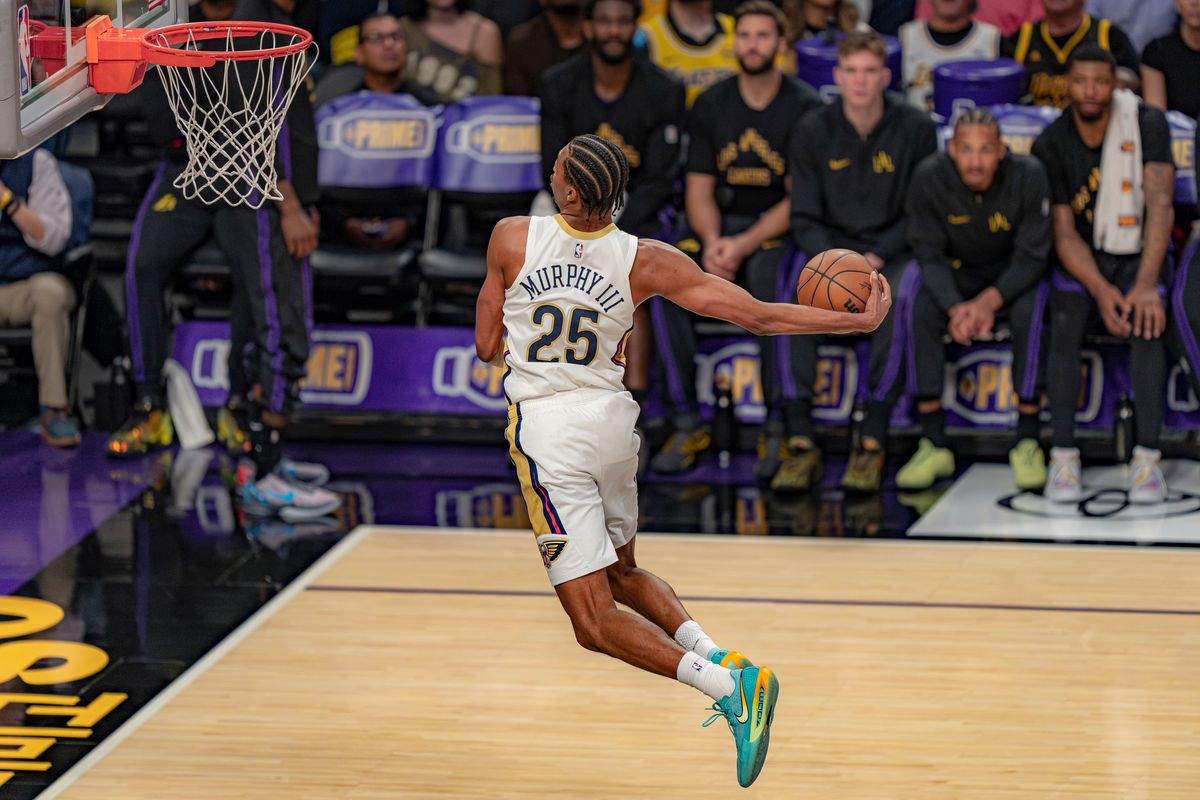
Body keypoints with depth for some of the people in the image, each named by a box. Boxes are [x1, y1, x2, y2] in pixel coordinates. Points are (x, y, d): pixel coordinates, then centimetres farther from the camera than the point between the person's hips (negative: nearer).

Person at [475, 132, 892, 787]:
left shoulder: (513, 237, -10)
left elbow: (487, 346, 0)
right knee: (621, 572, 29)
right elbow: (760, 317, -9)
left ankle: (722, 682, -22)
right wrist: (859, 321, 0)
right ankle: (712, 653, 4)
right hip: (613, 419, 4)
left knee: (594, 621, -2)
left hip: (545, 428, -4)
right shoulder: (643, 262, -6)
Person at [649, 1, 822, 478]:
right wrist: (711, 243, -14)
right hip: (720, 226, 4)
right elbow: (700, 188, 7)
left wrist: (744, 246, -19)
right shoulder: (711, 106, 8)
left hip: (777, 229, -4)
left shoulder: (804, 108, -4)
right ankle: (686, 424, -20)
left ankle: (778, 426, -29)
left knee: (768, 278, -38)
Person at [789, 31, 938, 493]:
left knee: (900, 301, -35)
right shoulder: (813, 132, 2)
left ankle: (873, 442, -30)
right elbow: (804, 220, 3)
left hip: (892, 251, -1)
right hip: (829, 248, 1)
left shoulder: (915, 129, -1)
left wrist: (877, 257, -15)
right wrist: (835, 259, -17)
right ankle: (801, 441, -27)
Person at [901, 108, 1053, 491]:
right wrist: (955, 308, -33)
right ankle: (933, 443, -23)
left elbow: (1031, 257, -19)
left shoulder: (1028, 176, -23)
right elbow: (929, 255, -15)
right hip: (958, 273, 2)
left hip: (1014, 274, -1)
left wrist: (989, 301, -34)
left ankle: (1027, 442, -24)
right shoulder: (929, 177, -20)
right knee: (923, 308, -28)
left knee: (1030, 309, -33)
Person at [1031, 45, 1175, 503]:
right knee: (1065, 316, -29)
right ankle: (1063, 457, -28)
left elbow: (1160, 204, -22)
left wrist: (1146, 285, -34)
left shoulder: (1147, 125, -13)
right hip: (1082, 259, 1)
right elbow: (1064, 233, -11)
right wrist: (1101, 290, -28)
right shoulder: (1050, 145, -9)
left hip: (1139, 254, -1)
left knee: (1146, 319, -30)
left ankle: (1146, 458, -30)